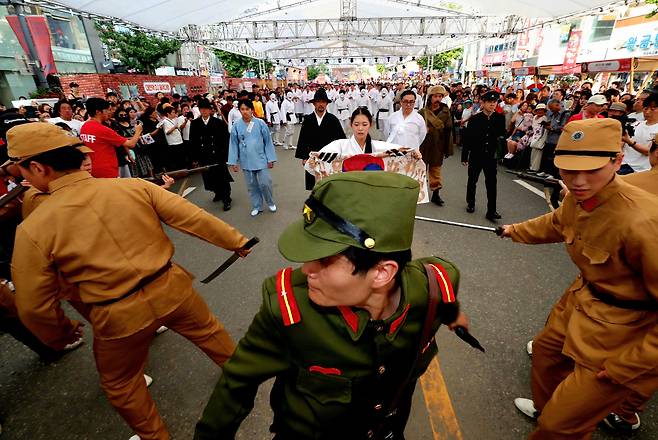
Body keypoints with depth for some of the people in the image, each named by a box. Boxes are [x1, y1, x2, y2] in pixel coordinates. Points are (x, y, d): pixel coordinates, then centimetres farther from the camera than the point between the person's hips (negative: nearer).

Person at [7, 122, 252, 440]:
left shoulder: (32, 229, -13)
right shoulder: (134, 186, -10)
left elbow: (35, 306, -5)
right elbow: (194, 218, -8)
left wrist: (61, 335, 16)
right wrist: (236, 241, 4)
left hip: (120, 317, -1)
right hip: (171, 288, 2)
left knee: (121, 386, 29)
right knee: (208, 331, 31)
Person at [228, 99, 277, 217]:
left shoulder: (260, 123, -7)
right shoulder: (236, 126, -3)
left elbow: (268, 142, -2)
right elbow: (233, 144, 3)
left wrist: (270, 159, -3)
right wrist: (233, 162, 1)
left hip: (261, 159, -2)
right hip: (246, 161, 2)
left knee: (265, 183, 0)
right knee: (252, 185, 11)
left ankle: (270, 203, 26)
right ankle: (257, 206, 28)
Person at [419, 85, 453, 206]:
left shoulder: (446, 112, -1)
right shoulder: (423, 112, -5)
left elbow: (448, 130, 0)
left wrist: (447, 148, -2)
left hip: (438, 146, 1)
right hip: (424, 146, -1)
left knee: (436, 170, 9)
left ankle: (435, 194, 17)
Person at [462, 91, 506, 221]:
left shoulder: (500, 118, -1)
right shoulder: (474, 119, -6)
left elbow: (502, 134, 0)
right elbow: (467, 138, -5)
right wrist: (464, 156, -5)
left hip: (491, 156, 1)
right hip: (475, 155, -1)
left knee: (492, 183, -2)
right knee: (472, 180, 13)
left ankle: (491, 211, 3)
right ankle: (470, 203, 33)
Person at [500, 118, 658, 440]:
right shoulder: (578, 196, -9)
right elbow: (557, 223, 15)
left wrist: (627, 365, -20)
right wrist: (517, 230, 31)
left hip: (624, 333, -8)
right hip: (583, 300, 8)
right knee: (545, 351, 32)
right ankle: (543, 407, 63)